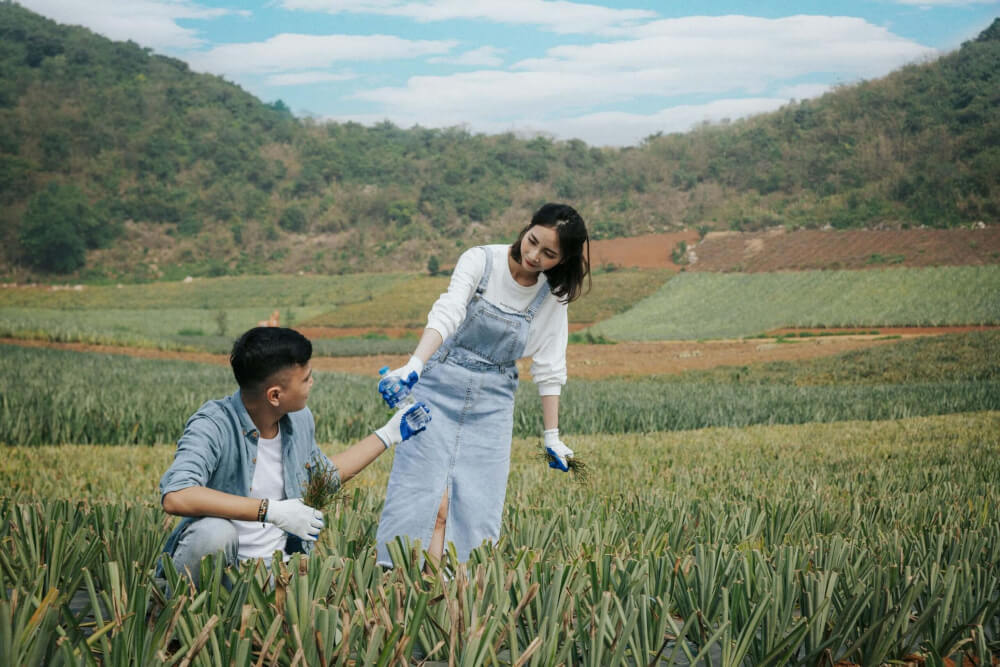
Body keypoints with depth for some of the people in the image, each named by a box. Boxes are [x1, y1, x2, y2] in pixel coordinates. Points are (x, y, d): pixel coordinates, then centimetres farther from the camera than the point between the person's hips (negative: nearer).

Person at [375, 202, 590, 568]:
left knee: (477, 506, -3)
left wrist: (552, 436, 4)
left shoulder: (553, 297, -2)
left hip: (491, 403, 3)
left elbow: (549, 369, 4)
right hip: (440, 387, -3)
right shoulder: (481, 261, -12)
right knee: (425, 498, -9)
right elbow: (447, 314, -26)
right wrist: (413, 366, -41)